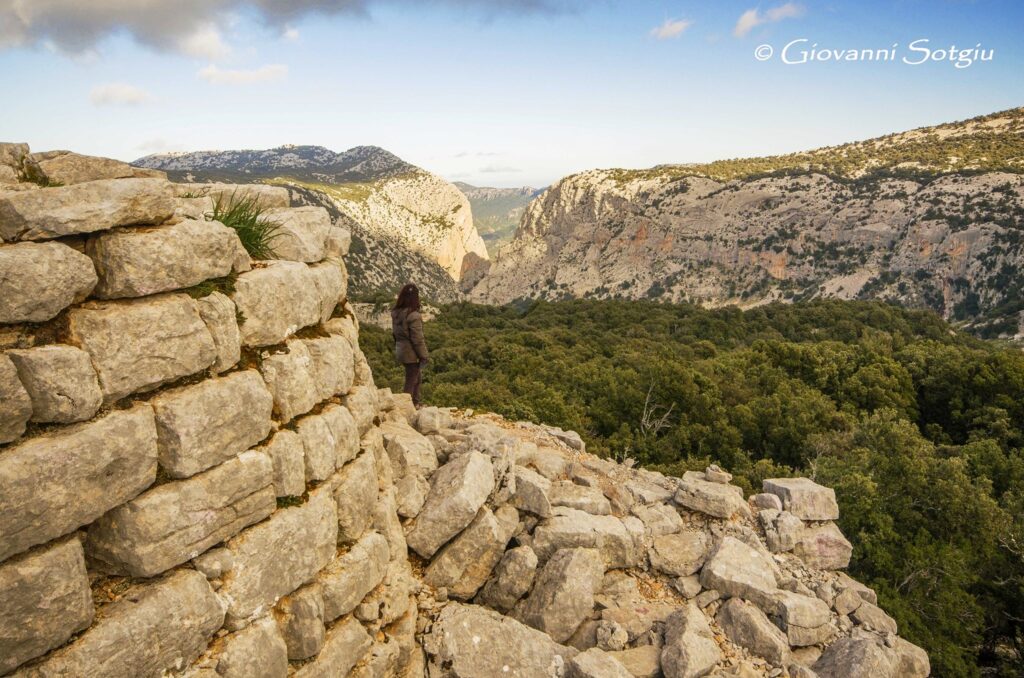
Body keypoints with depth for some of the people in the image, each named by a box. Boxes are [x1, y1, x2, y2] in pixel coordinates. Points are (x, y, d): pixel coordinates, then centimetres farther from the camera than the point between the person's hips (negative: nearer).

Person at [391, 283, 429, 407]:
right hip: (412, 353, -8)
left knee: (417, 376, 24)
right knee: (411, 381, 5)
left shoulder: (396, 313, 1)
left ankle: (415, 404, 35)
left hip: (400, 350, 8)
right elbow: (418, 340, -20)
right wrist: (425, 356, -10)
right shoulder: (413, 316, -23)